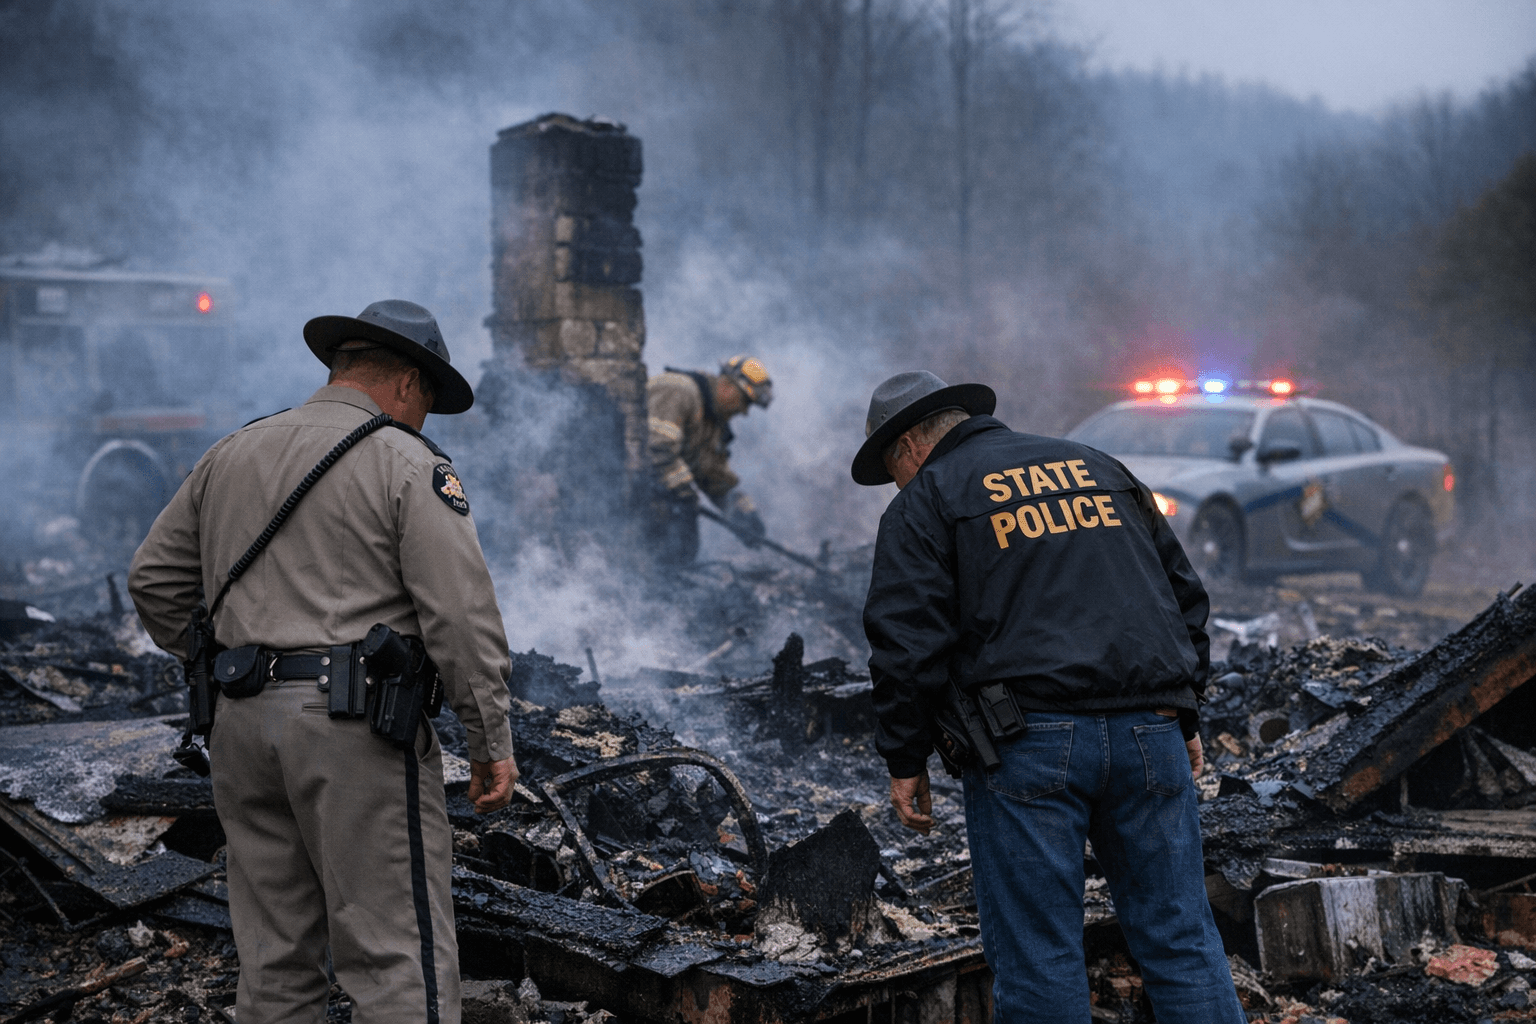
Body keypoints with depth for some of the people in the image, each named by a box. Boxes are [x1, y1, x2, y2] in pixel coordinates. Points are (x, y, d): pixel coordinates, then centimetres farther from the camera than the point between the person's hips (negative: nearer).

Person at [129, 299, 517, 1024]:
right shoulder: (406, 463, -4)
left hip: (242, 721, 7)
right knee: (397, 960, -3)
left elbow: (155, 579, 20)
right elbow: (460, 612, -11)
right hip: (357, 721, -6)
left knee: (274, 961, 14)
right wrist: (493, 740, -6)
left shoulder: (231, 454, 15)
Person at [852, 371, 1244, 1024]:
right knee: (1180, 939, 9)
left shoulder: (924, 502, 5)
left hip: (1030, 742, -5)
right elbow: (1182, 592, 22)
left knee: (1037, 955, 2)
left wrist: (905, 762, 2)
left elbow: (907, 641, -6)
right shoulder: (1097, 466, 22)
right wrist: (1185, 716, 25)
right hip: (1151, 732, 5)